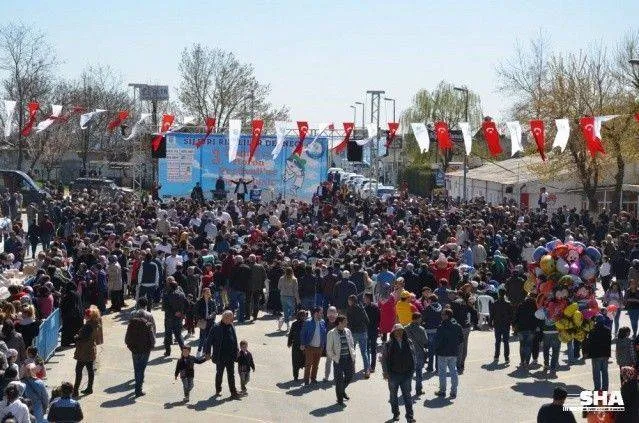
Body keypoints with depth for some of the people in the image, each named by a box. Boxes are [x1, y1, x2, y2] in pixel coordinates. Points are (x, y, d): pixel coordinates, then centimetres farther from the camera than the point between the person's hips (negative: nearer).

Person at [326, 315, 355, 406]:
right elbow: (329, 349, -6)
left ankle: (342, 391, 41)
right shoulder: (331, 333, -9)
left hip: (348, 358, 5)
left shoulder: (347, 331, 7)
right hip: (338, 359, -5)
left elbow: (352, 343, 16)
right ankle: (340, 400, 12)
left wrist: (353, 354, 6)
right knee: (339, 380, -1)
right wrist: (334, 358, -12)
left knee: (349, 376, 12)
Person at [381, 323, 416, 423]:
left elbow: (412, 358, 9)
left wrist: (411, 371, 5)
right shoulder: (389, 344, -4)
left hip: (406, 374, 1)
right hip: (393, 374, -1)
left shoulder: (408, 343, 3)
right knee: (393, 395, 11)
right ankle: (395, 414, 24)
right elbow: (384, 359, -1)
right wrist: (386, 373, -5)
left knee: (407, 395, 1)